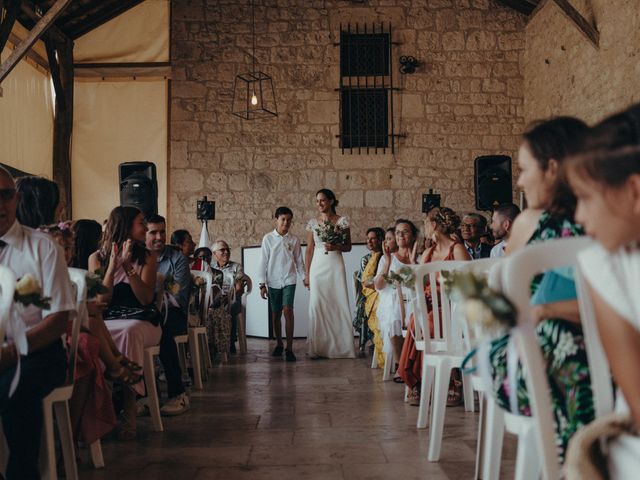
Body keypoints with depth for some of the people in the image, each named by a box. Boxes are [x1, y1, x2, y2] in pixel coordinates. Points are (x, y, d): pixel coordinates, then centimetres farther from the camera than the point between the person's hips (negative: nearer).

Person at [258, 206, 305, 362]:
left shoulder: (294, 240, 4)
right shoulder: (268, 238, 0)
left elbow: (299, 261, 10)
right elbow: (263, 262, 1)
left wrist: (304, 277, 1)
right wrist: (262, 284, -2)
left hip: (289, 280, -1)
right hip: (273, 282, 1)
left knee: (288, 310, -16)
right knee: (275, 314, 9)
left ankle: (289, 348, -14)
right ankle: (279, 344, 27)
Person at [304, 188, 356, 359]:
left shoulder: (342, 221, 2)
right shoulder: (313, 223, 8)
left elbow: (348, 247, 6)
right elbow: (309, 249, 9)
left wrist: (336, 247, -16)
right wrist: (307, 274, 5)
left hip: (335, 266, -2)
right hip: (318, 266, 2)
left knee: (338, 303, -3)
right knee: (317, 305, -1)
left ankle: (340, 346, 5)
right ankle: (319, 348, 5)